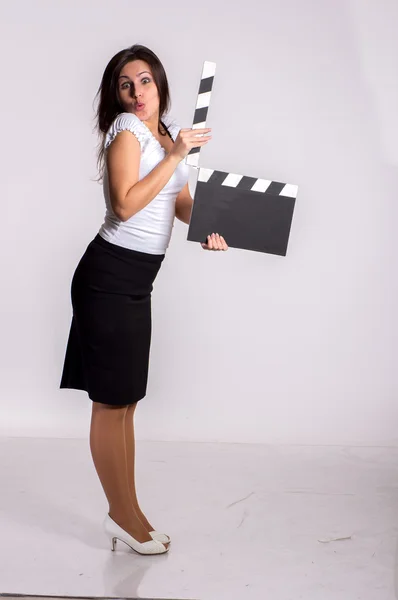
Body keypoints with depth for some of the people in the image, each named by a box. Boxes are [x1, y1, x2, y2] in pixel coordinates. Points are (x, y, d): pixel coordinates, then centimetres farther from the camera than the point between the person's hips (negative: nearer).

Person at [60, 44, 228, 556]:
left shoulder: (167, 130, 16)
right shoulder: (127, 129, -10)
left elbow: (181, 198, 15)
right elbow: (126, 204, -20)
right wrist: (175, 155, -18)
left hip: (137, 281, 9)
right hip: (109, 276, -9)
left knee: (125, 401, 12)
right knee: (111, 401, -1)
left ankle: (123, 515, 22)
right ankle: (125, 515, 9)